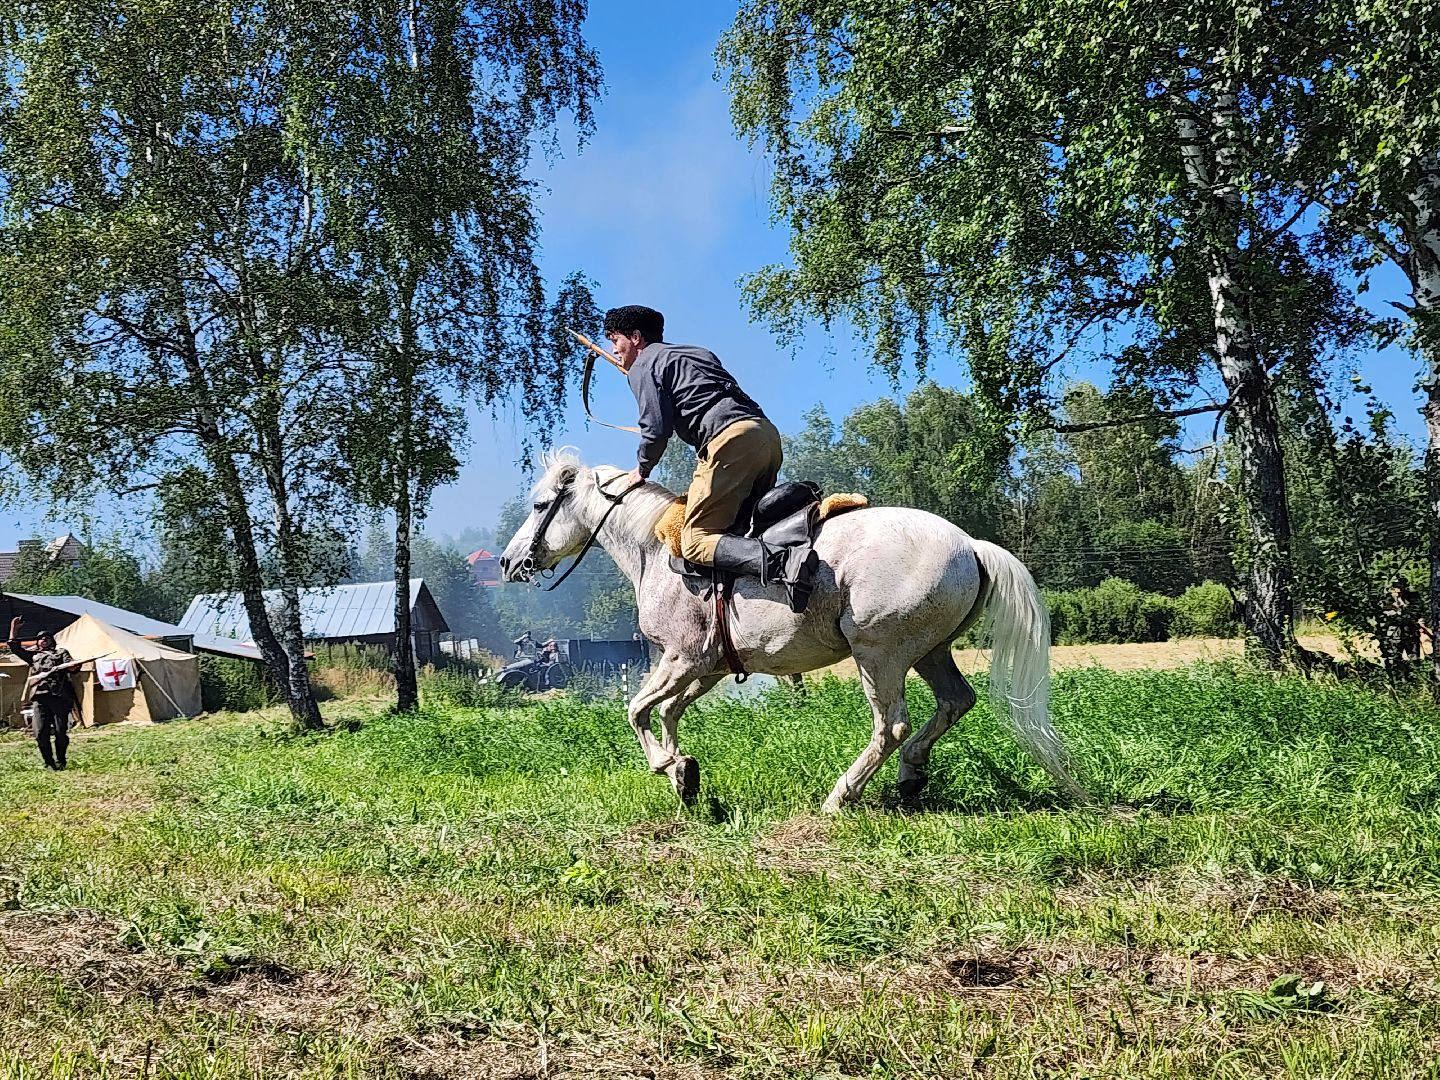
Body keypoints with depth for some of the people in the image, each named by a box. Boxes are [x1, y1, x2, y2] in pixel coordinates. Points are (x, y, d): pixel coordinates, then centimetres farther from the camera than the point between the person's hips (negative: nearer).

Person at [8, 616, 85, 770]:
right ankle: (49, 763, 5)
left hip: (59, 697, -3)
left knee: (60, 731, -4)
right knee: (41, 733, -6)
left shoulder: (61, 652, 20)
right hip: (40, 698, 3)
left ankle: (60, 762, 11)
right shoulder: (33, 656, 28)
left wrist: (76, 664, -19)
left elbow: (71, 666, 6)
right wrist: (14, 629, 18)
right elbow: (15, 648, 25)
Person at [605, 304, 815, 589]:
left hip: (730, 438, -9)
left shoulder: (643, 366, 9)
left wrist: (642, 468, 14)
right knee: (745, 528, 18)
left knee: (695, 541, -13)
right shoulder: (698, 352, 34)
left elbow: (657, 428, -2)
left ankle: (784, 562, -36)